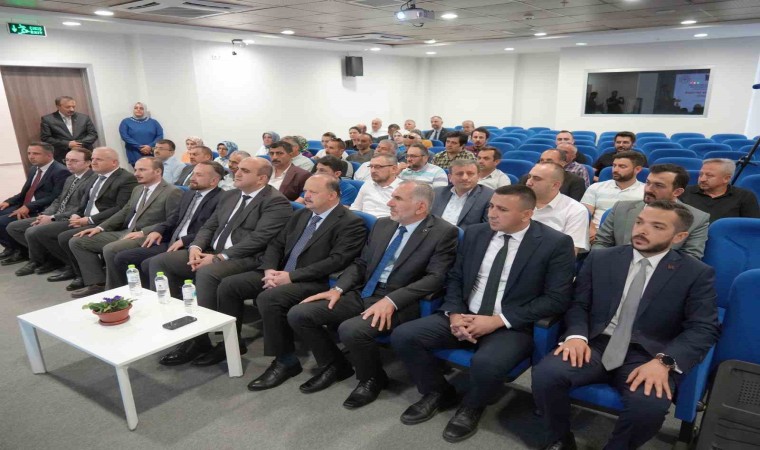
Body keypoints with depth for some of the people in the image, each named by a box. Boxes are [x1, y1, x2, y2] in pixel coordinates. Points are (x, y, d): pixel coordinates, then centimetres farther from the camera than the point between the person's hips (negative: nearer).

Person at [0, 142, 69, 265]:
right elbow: (24, 193, 20)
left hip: (41, 212, -9)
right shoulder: (34, 169, 16)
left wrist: (29, 207, -25)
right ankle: (11, 247, 14)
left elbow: (56, 198, -21)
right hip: (25, 207, 9)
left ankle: (21, 251, 1)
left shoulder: (60, 172, -14)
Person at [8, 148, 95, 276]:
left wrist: (52, 218, -18)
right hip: (55, 217, 10)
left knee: (32, 231, -26)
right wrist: (45, 215, -1)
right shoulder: (70, 179, 17)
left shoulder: (93, 179, -15)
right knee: (13, 227, 6)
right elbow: (58, 200, 20)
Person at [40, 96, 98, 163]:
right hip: (62, 158, -2)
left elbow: (93, 134, 7)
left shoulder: (84, 117, 9)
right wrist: (67, 144, -12)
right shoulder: (47, 120, 3)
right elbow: (45, 138, -1)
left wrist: (80, 143, -11)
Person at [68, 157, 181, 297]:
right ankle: (97, 284, 3)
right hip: (124, 232, 9)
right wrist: (100, 227, 7)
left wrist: (143, 232, -23)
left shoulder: (172, 192, -9)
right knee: (77, 241, 2)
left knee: (110, 249, -34)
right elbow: (124, 213, 21)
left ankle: (113, 291, -13)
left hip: (147, 237, -9)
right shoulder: (137, 189, 20)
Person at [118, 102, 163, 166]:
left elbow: (160, 136, 4)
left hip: (153, 155, 1)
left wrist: (150, 146, -13)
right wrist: (140, 147, -13)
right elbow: (125, 137, -2)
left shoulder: (153, 122, 13)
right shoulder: (126, 122, 10)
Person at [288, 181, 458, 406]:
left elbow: (435, 278, -15)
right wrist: (338, 289, -1)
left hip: (398, 302, -6)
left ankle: (372, 379, -1)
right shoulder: (383, 224, 13)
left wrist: (390, 301, -25)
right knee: (298, 314, -7)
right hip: (362, 293, 7)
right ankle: (334, 365, 16)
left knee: (351, 329, -33)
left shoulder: (443, 232, -7)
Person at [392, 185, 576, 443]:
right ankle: (438, 393, 13)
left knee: (486, 363, -36)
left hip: (512, 326, -4)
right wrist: (454, 314, -10)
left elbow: (557, 299, -12)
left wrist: (498, 320, -18)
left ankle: (472, 407, 2)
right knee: (403, 336, -14)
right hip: (464, 317, 5)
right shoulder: (475, 233, 6)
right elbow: (454, 277, 12)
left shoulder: (556, 243, -8)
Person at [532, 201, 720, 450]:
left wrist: (664, 361, -20)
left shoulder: (697, 273, 5)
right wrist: (576, 335, -15)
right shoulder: (600, 259, 10)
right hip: (595, 345, 2)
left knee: (650, 404, -34)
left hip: (647, 356, -1)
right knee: (545, 374, -27)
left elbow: (704, 328, -2)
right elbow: (577, 304, 8)